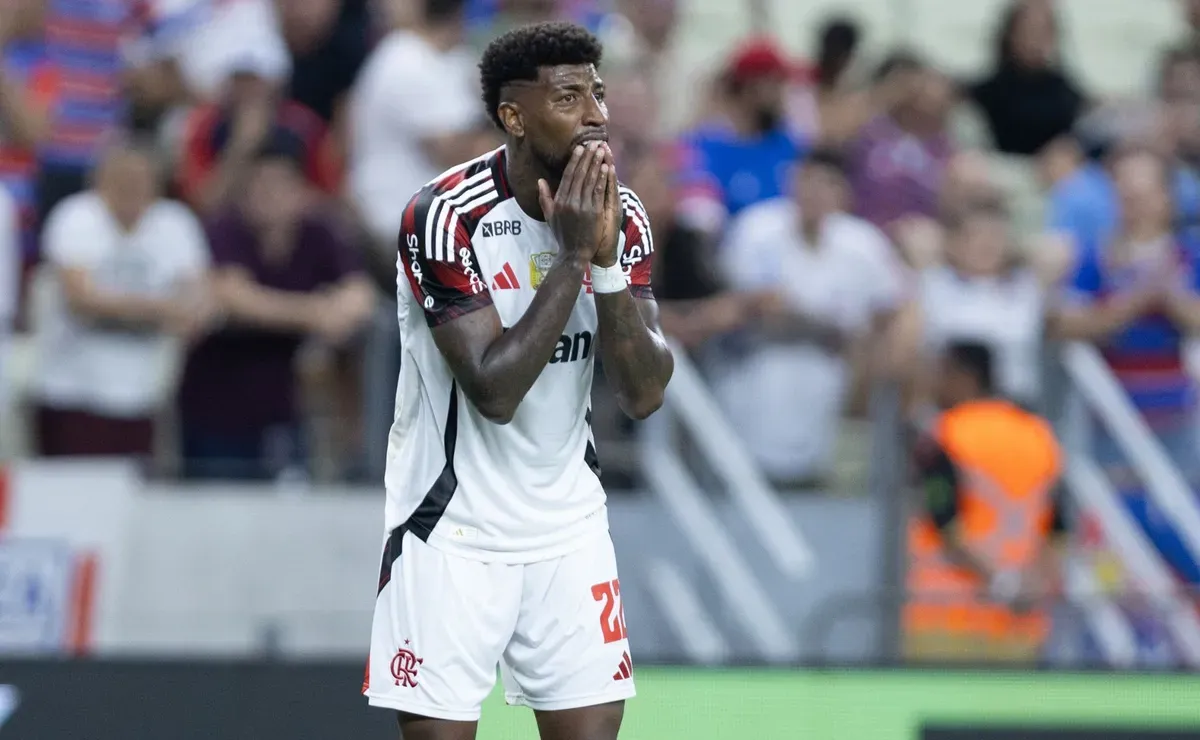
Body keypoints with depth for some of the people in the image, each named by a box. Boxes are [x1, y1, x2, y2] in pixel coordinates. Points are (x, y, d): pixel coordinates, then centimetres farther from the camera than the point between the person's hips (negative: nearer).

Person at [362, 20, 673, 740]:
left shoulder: (622, 217, -2)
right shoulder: (448, 216, -18)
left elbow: (644, 394, -8)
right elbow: (494, 391, -23)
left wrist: (607, 261, -20)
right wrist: (573, 256, -24)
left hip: (570, 528, 5)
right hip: (453, 527, -5)